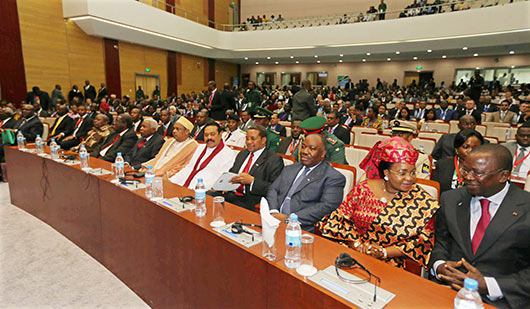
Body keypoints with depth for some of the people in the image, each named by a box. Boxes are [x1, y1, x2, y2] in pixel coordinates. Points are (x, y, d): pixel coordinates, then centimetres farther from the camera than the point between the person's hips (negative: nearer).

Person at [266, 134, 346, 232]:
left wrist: (288, 218, -18)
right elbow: (273, 190, 15)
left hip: (302, 229, -6)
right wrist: (273, 212, -7)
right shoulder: (289, 169, 20)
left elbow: (327, 207, -13)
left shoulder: (334, 177, -1)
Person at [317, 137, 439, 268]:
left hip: (389, 263, -2)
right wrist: (357, 245, -10)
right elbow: (341, 219, 4)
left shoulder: (422, 202, -3)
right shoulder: (363, 189, 1)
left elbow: (424, 241, -3)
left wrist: (384, 252, -12)